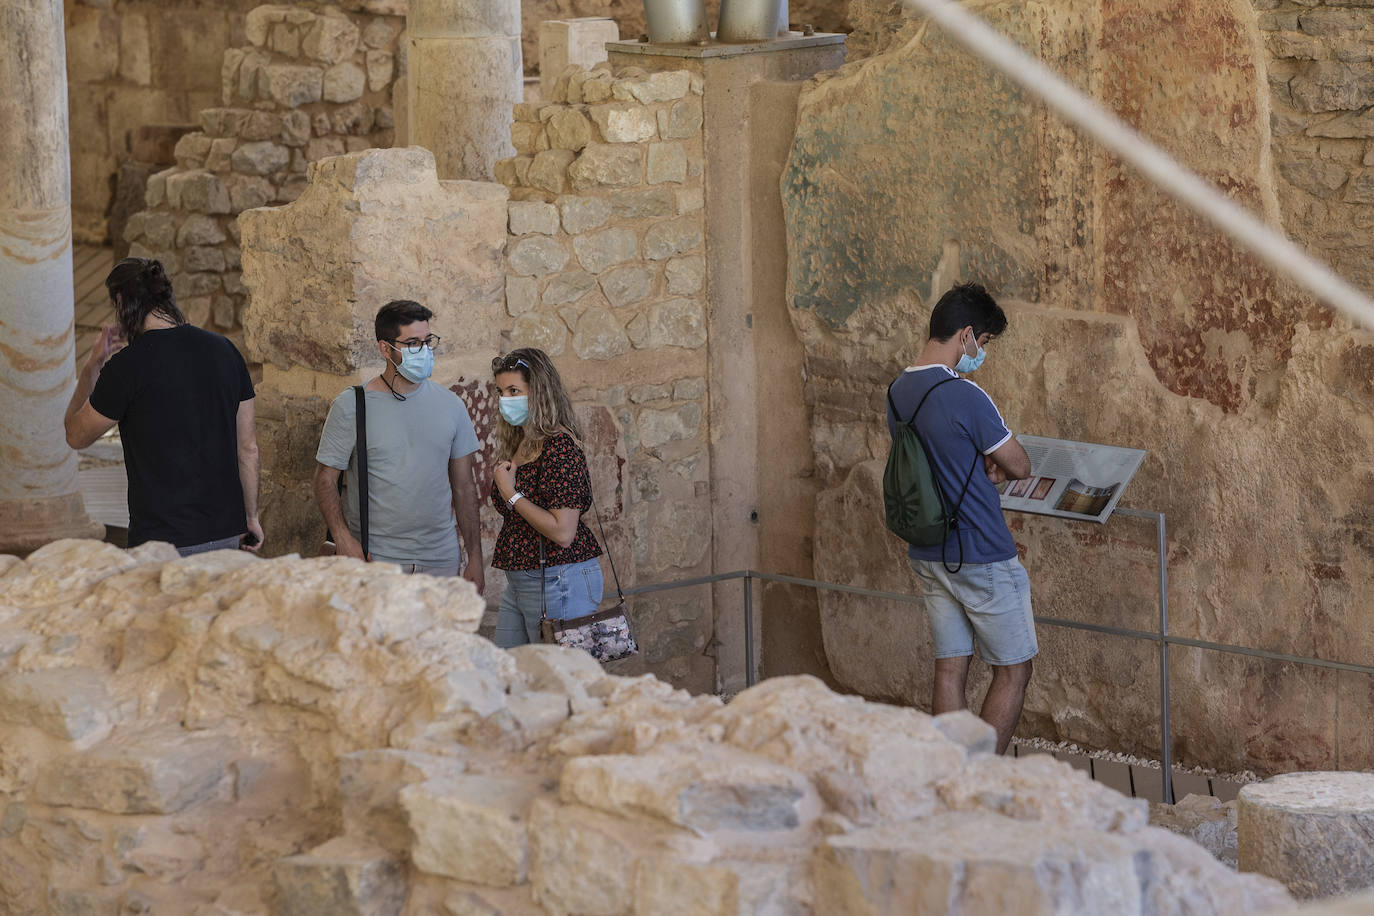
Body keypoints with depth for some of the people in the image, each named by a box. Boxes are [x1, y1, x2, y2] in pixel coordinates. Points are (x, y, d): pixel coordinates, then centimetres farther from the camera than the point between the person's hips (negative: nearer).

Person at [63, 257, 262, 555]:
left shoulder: (128, 365, -11)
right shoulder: (223, 350, 6)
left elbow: (76, 435, 5)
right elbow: (248, 447, 12)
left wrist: (92, 365, 15)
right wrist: (251, 517, 22)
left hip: (163, 537, -6)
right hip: (225, 533, 6)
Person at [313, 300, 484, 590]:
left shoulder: (450, 405, 8)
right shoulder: (351, 405, -2)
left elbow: (464, 487, 12)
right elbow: (326, 479, -1)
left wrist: (475, 557, 8)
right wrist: (343, 539, -17)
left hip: (440, 561, 3)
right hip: (374, 559, -3)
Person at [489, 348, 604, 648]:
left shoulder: (560, 447, -17)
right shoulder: (519, 443, 12)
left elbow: (562, 533, -24)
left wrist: (511, 493, -18)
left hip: (559, 583, -10)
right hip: (519, 583, 10)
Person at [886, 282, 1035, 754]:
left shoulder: (898, 391, 6)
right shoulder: (964, 396, -21)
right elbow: (1020, 466, -10)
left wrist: (983, 465, 2)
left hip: (929, 554, 8)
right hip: (982, 557, -8)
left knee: (950, 670, 10)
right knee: (1013, 671, 4)